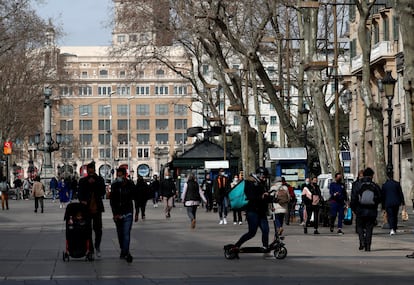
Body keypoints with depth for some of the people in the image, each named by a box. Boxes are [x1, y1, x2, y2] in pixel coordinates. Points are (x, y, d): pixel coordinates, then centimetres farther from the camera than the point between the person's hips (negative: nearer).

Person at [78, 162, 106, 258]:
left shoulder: (100, 180, 6)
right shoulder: (82, 181, 6)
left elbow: (103, 192, -5)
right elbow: (80, 193, 2)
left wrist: (94, 183, -11)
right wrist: (82, 200, -18)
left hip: (97, 208, 0)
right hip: (86, 208, 0)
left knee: (98, 229, -4)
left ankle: (97, 246, 19)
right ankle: (90, 250, 10)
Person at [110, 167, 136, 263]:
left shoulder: (130, 185, -2)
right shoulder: (114, 185, -2)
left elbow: (136, 199, 7)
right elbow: (111, 200, -3)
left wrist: (136, 213, 6)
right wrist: (115, 214, -12)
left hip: (128, 213, -2)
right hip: (117, 213, 2)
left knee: (126, 233, -14)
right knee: (120, 233, 9)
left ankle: (125, 252, -19)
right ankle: (123, 251, 23)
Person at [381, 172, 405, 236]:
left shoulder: (384, 185, -3)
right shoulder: (397, 184, -1)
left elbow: (382, 196, 2)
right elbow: (401, 193, 1)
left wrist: (383, 206, 9)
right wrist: (402, 202, 8)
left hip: (388, 203, -2)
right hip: (396, 202, 2)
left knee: (390, 216, -4)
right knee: (395, 216, 16)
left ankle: (392, 229, -24)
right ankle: (395, 229, 23)